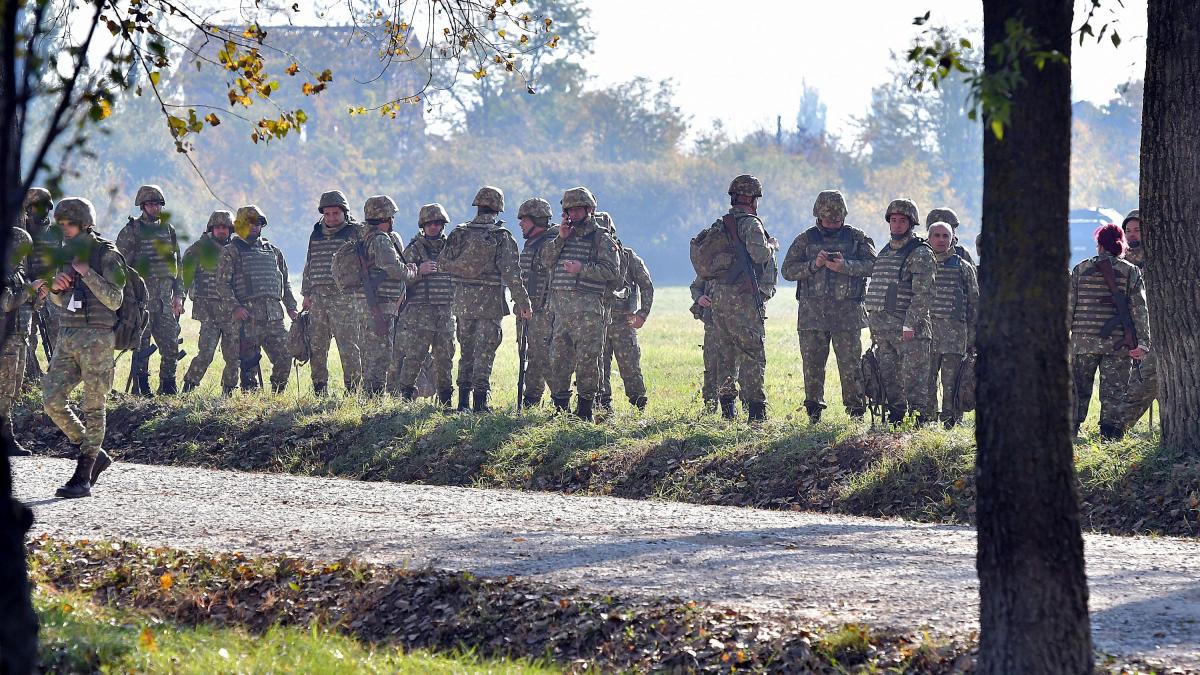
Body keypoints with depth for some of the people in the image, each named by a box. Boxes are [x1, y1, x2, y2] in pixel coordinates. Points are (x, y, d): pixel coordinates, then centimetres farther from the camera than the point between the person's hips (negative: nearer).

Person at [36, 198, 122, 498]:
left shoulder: (106, 254, -7)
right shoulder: (65, 253, 14)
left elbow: (114, 300, -14)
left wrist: (86, 272, -18)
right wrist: (53, 287, -3)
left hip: (96, 338, -7)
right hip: (66, 336, 7)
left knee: (92, 408, -4)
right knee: (52, 400, -1)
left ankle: (83, 478, -3)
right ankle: (95, 455, 15)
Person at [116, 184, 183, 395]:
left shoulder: (168, 229, 14)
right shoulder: (131, 231, -2)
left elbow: (177, 263, 17)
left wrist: (178, 295, 11)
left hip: (165, 297, 5)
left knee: (170, 345, 3)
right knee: (142, 344, -3)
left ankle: (168, 386, 12)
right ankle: (141, 387, 2)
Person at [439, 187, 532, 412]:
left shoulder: (459, 233, 1)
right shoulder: (501, 237, -10)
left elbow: (443, 263, 7)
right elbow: (511, 274, -14)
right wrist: (523, 303, -11)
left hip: (463, 300, 4)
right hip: (489, 300, -4)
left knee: (466, 349, 15)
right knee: (484, 352, 0)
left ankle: (463, 399, 17)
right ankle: (480, 400, -4)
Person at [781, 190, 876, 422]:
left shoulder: (857, 238, 8)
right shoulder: (806, 239, 10)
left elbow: (872, 265, -4)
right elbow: (788, 270, 5)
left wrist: (845, 266, -18)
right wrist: (813, 265, -11)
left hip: (847, 314, -1)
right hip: (812, 313, 1)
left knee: (851, 364, -3)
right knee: (812, 366, 4)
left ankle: (856, 411, 1)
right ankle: (813, 411, 12)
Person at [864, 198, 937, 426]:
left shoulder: (920, 253, -6)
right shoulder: (884, 253, 19)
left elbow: (923, 293, -14)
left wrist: (910, 324, -20)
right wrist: (873, 326, 19)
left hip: (910, 331, -8)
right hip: (883, 329, 8)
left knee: (914, 381, -9)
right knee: (889, 380, 10)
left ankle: (921, 421, -8)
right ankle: (894, 421, 16)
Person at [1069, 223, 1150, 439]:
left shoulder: (1080, 270, 2)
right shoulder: (1131, 272, 0)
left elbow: (1068, 307, 4)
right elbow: (1140, 309, -4)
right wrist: (1143, 342, -4)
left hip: (1083, 341, 1)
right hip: (1118, 344, -1)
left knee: (1079, 390, 13)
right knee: (1113, 390, 4)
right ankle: (1109, 434, 0)